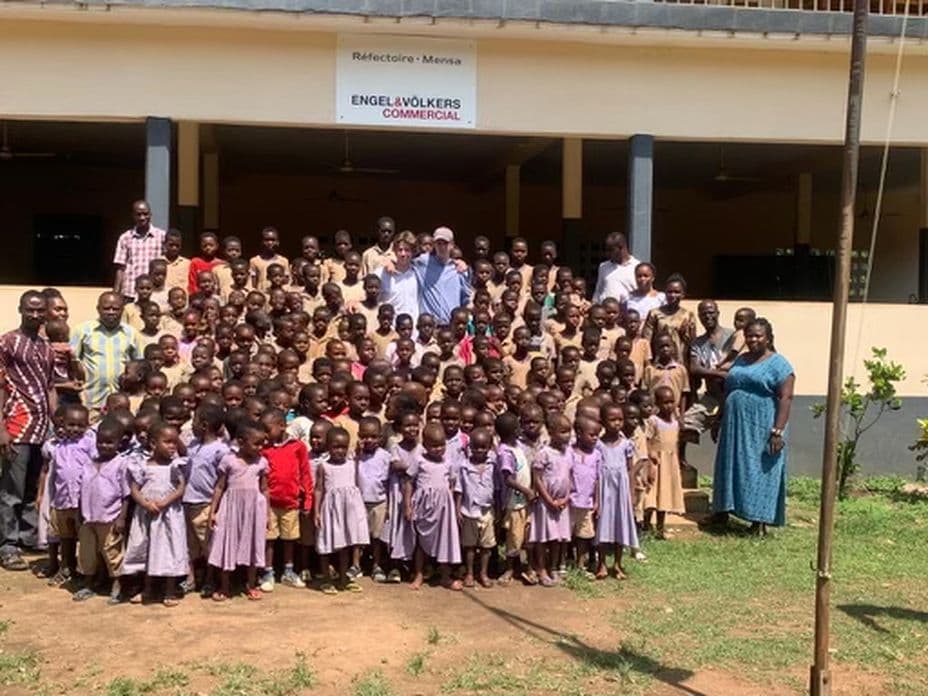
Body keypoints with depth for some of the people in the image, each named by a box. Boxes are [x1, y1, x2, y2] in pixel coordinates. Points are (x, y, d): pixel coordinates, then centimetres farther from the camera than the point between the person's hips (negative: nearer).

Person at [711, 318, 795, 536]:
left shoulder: (778, 364, -6)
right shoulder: (740, 360, 14)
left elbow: (785, 398, -13)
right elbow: (727, 392, 19)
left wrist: (778, 431, -21)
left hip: (761, 429, -6)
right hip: (734, 427, 6)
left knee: (759, 472, -2)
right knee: (731, 468, 12)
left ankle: (759, 521, 2)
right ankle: (723, 511, 22)